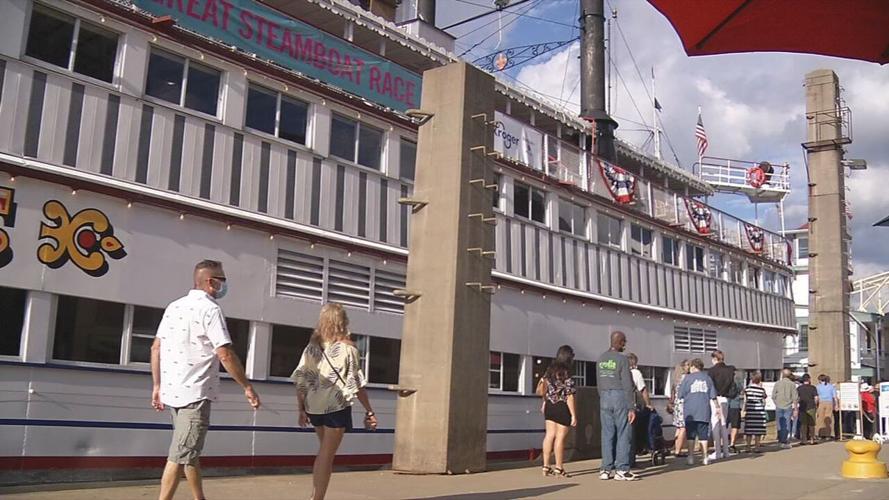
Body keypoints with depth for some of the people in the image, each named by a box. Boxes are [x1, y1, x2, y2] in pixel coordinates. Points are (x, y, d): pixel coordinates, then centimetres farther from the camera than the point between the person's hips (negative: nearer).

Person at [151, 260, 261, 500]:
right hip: (195, 392, -9)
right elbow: (225, 355, -18)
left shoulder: (174, 306, 12)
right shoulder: (210, 309, -12)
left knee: (189, 452, 18)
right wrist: (247, 387, -10)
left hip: (172, 390, 9)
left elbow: (156, 348, 13)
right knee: (181, 455, -5)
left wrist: (157, 386, 18)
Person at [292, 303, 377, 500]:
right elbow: (357, 384, -7)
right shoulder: (347, 349, -7)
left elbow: (300, 380, 3)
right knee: (326, 455, 2)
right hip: (337, 407, -4)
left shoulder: (311, 347, 4)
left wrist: (301, 410, 11)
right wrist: (369, 411, 1)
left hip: (314, 407, 4)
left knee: (324, 451, 21)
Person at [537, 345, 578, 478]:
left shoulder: (550, 370, 5)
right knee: (560, 437, 0)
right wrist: (574, 415, -14)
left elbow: (543, 389, 12)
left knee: (550, 435, 10)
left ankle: (546, 466, 12)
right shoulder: (566, 375, -16)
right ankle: (559, 468, 7)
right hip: (562, 408, -7)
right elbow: (569, 397, -17)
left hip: (550, 406, 7)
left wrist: (545, 403, 26)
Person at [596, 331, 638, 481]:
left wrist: (602, 399, 16)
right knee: (622, 434, -1)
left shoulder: (601, 358, 10)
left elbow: (599, 383, 11)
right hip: (620, 396, -6)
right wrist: (631, 408, -10)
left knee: (607, 434, 6)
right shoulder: (622, 359, -9)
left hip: (604, 397, 6)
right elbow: (627, 385, -11)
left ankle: (606, 469, 7)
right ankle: (622, 470, -2)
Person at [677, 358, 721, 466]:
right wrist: (716, 407, 17)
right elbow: (712, 396, 8)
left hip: (690, 413, -2)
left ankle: (691, 457, 2)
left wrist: (682, 407, 15)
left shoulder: (687, 378, 0)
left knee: (691, 436, 3)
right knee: (703, 435, 7)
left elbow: (681, 395, -1)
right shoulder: (707, 378, 8)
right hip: (704, 412, 2)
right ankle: (705, 457, 7)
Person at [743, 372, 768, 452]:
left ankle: (748, 448, 8)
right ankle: (757, 447, 5)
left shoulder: (747, 388, 1)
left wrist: (743, 410, 9)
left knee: (749, 429, 5)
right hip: (759, 411, -1)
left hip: (750, 410, 1)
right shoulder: (762, 389, -1)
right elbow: (763, 402, 5)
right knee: (758, 429, 4)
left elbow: (745, 401, 2)